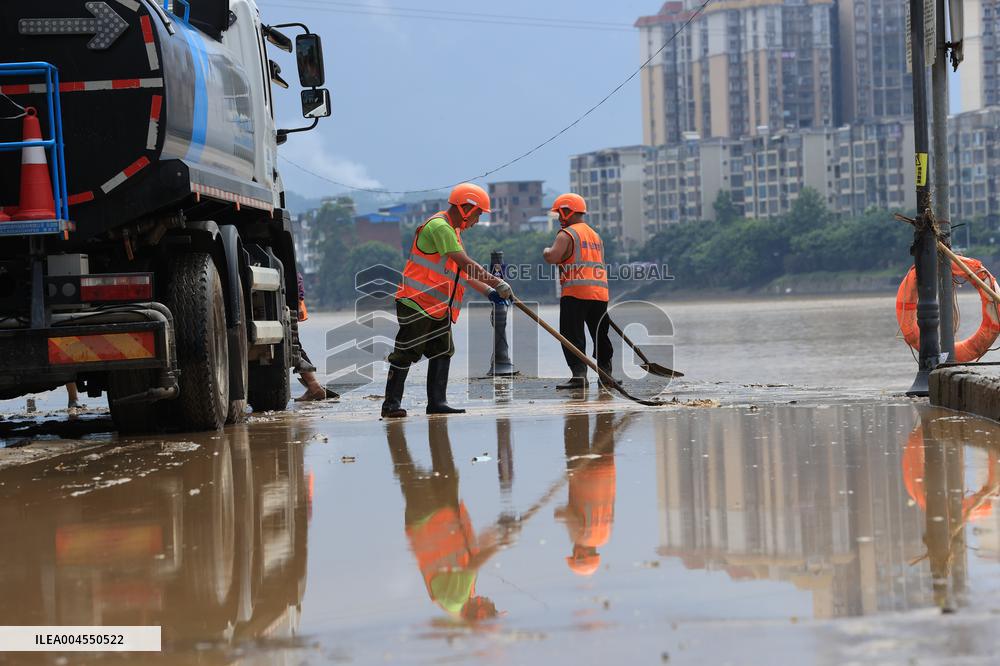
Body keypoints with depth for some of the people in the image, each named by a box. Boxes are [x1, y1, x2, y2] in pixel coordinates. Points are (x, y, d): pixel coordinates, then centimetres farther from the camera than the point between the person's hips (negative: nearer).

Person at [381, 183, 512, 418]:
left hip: (438, 307, 10)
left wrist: (488, 291, 8)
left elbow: (464, 273, 19)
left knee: (442, 352, 6)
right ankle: (391, 404, -4)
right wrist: (498, 283, -19)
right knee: (407, 353, -7)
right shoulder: (439, 226, -15)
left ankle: (437, 402, 9)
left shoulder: (452, 230, 19)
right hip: (417, 303, -10)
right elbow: (465, 264, -21)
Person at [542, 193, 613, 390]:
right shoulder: (596, 235, 22)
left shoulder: (566, 234, -3)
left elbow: (553, 257, -16)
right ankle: (606, 372, 18)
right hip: (600, 292, 7)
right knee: (601, 335, 16)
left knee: (572, 335, -6)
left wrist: (546, 252, 5)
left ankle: (579, 373, -16)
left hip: (575, 292, -7)